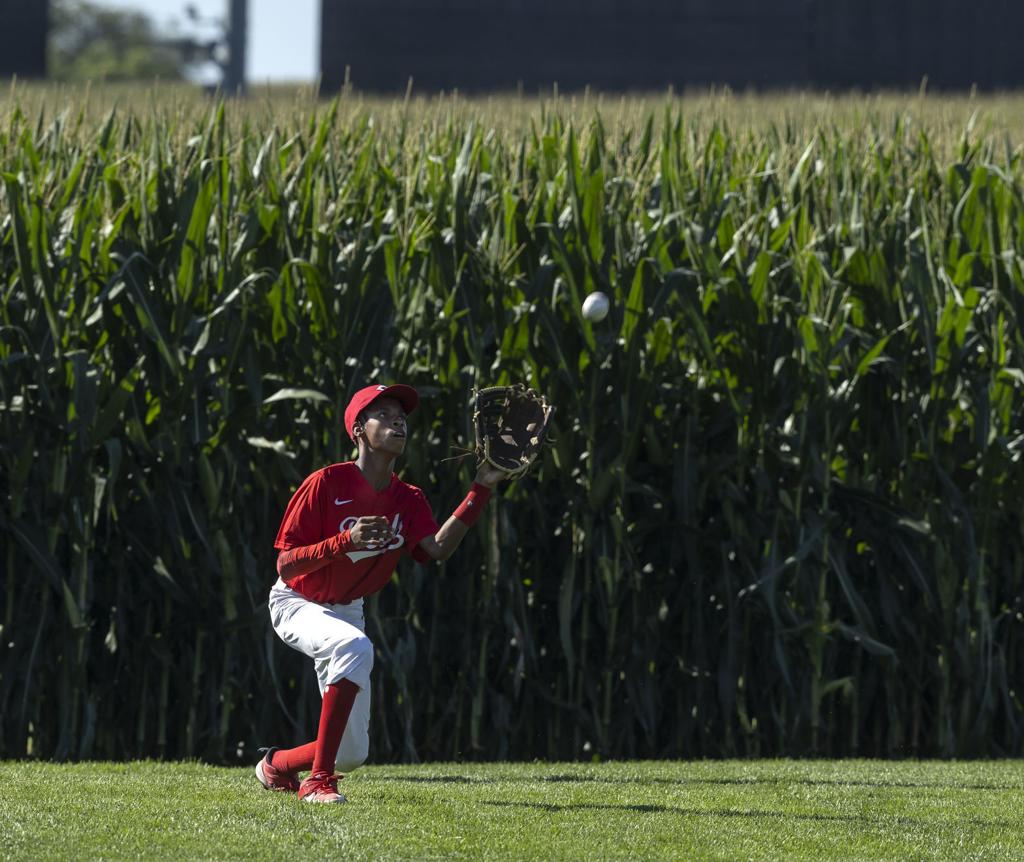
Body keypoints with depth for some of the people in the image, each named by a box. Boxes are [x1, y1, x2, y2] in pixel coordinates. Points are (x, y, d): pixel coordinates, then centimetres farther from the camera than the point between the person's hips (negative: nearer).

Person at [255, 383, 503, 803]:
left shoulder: (408, 500, -2)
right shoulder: (327, 483, -19)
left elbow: (438, 548, -22)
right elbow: (286, 564, -22)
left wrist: (481, 490, -25)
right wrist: (346, 541, -36)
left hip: (347, 610, 6)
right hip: (295, 606, -6)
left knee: (352, 754, 3)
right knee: (354, 646, -41)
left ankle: (277, 764, 36)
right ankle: (317, 780, -36)